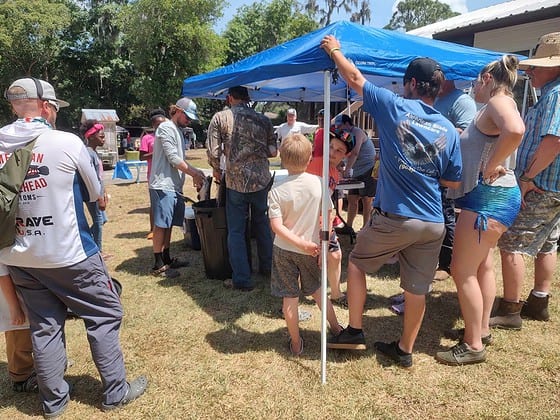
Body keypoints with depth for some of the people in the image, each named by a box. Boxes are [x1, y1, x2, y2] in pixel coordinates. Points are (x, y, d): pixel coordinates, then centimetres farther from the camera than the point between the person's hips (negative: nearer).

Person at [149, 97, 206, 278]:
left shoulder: (178, 130, 19)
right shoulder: (166, 128, -9)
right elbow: (173, 158, -16)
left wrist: (194, 171, 7)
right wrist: (194, 172, -12)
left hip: (174, 185, 9)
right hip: (163, 185, -9)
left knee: (169, 224, 14)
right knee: (161, 224, -4)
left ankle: (167, 258, 25)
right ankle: (158, 265, 3)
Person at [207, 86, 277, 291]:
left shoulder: (220, 118, -2)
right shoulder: (263, 119, 6)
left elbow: (213, 153, -7)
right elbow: (273, 151, 7)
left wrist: (217, 171, 11)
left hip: (236, 182, -3)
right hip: (261, 180, 3)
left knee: (236, 231, 6)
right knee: (263, 225, 20)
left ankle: (242, 280, 10)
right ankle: (267, 267, 32)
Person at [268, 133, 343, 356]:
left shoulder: (277, 190, -14)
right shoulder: (318, 183, -11)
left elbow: (276, 226, -20)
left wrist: (301, 243, -15)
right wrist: (321, 246, 2)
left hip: (284, 250, -2)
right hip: (311, 250, 2)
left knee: (290, 297, 11)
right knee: (316, 289, 25)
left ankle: (296, 343, 25)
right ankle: (336, 328, 39)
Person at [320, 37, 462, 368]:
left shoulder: (395, 107, -5)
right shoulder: (449, 130, 6)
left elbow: (355, 78, 5)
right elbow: (454, 182, 9)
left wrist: (334, 49, 20)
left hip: (394, 218, -4)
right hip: (433, 224, 5)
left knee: (357, 263, 19)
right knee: (417, 288, 15)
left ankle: (354, 332, 23)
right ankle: (405, 350, 32)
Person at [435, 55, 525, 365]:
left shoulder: (499, 101, -13)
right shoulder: (495, 107, 17)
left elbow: (515, 131, -34)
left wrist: (491, 166, -24)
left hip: (489, 197, -11)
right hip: (490, 196, 11)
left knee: (462, 270, -5)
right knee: (483, 265, 18)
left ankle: (473, 345, 7)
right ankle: (482, 330, 33)